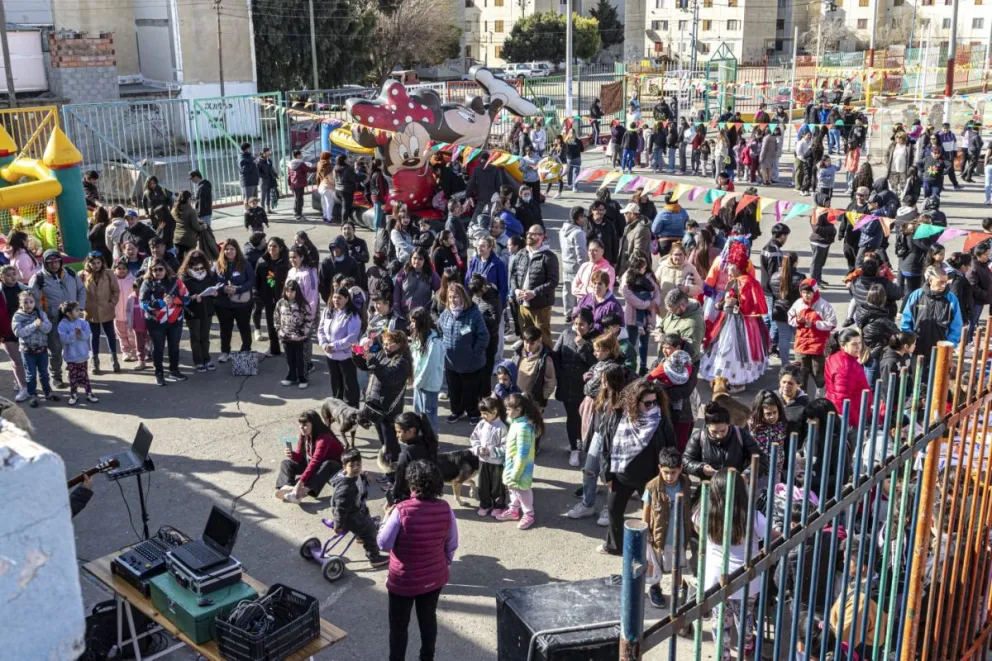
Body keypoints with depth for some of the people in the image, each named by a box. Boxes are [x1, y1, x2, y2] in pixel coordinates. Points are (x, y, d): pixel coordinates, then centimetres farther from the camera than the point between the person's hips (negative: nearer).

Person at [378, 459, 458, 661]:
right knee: (428, 619, 23)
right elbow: (452, 545, -1)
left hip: (404, 580, -4)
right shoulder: (445, 509, -12)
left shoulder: (402, 510, -25)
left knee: (398, 625, 14)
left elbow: (383, 544, -16)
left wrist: (386, 518, -2)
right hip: (435, 577, 4)